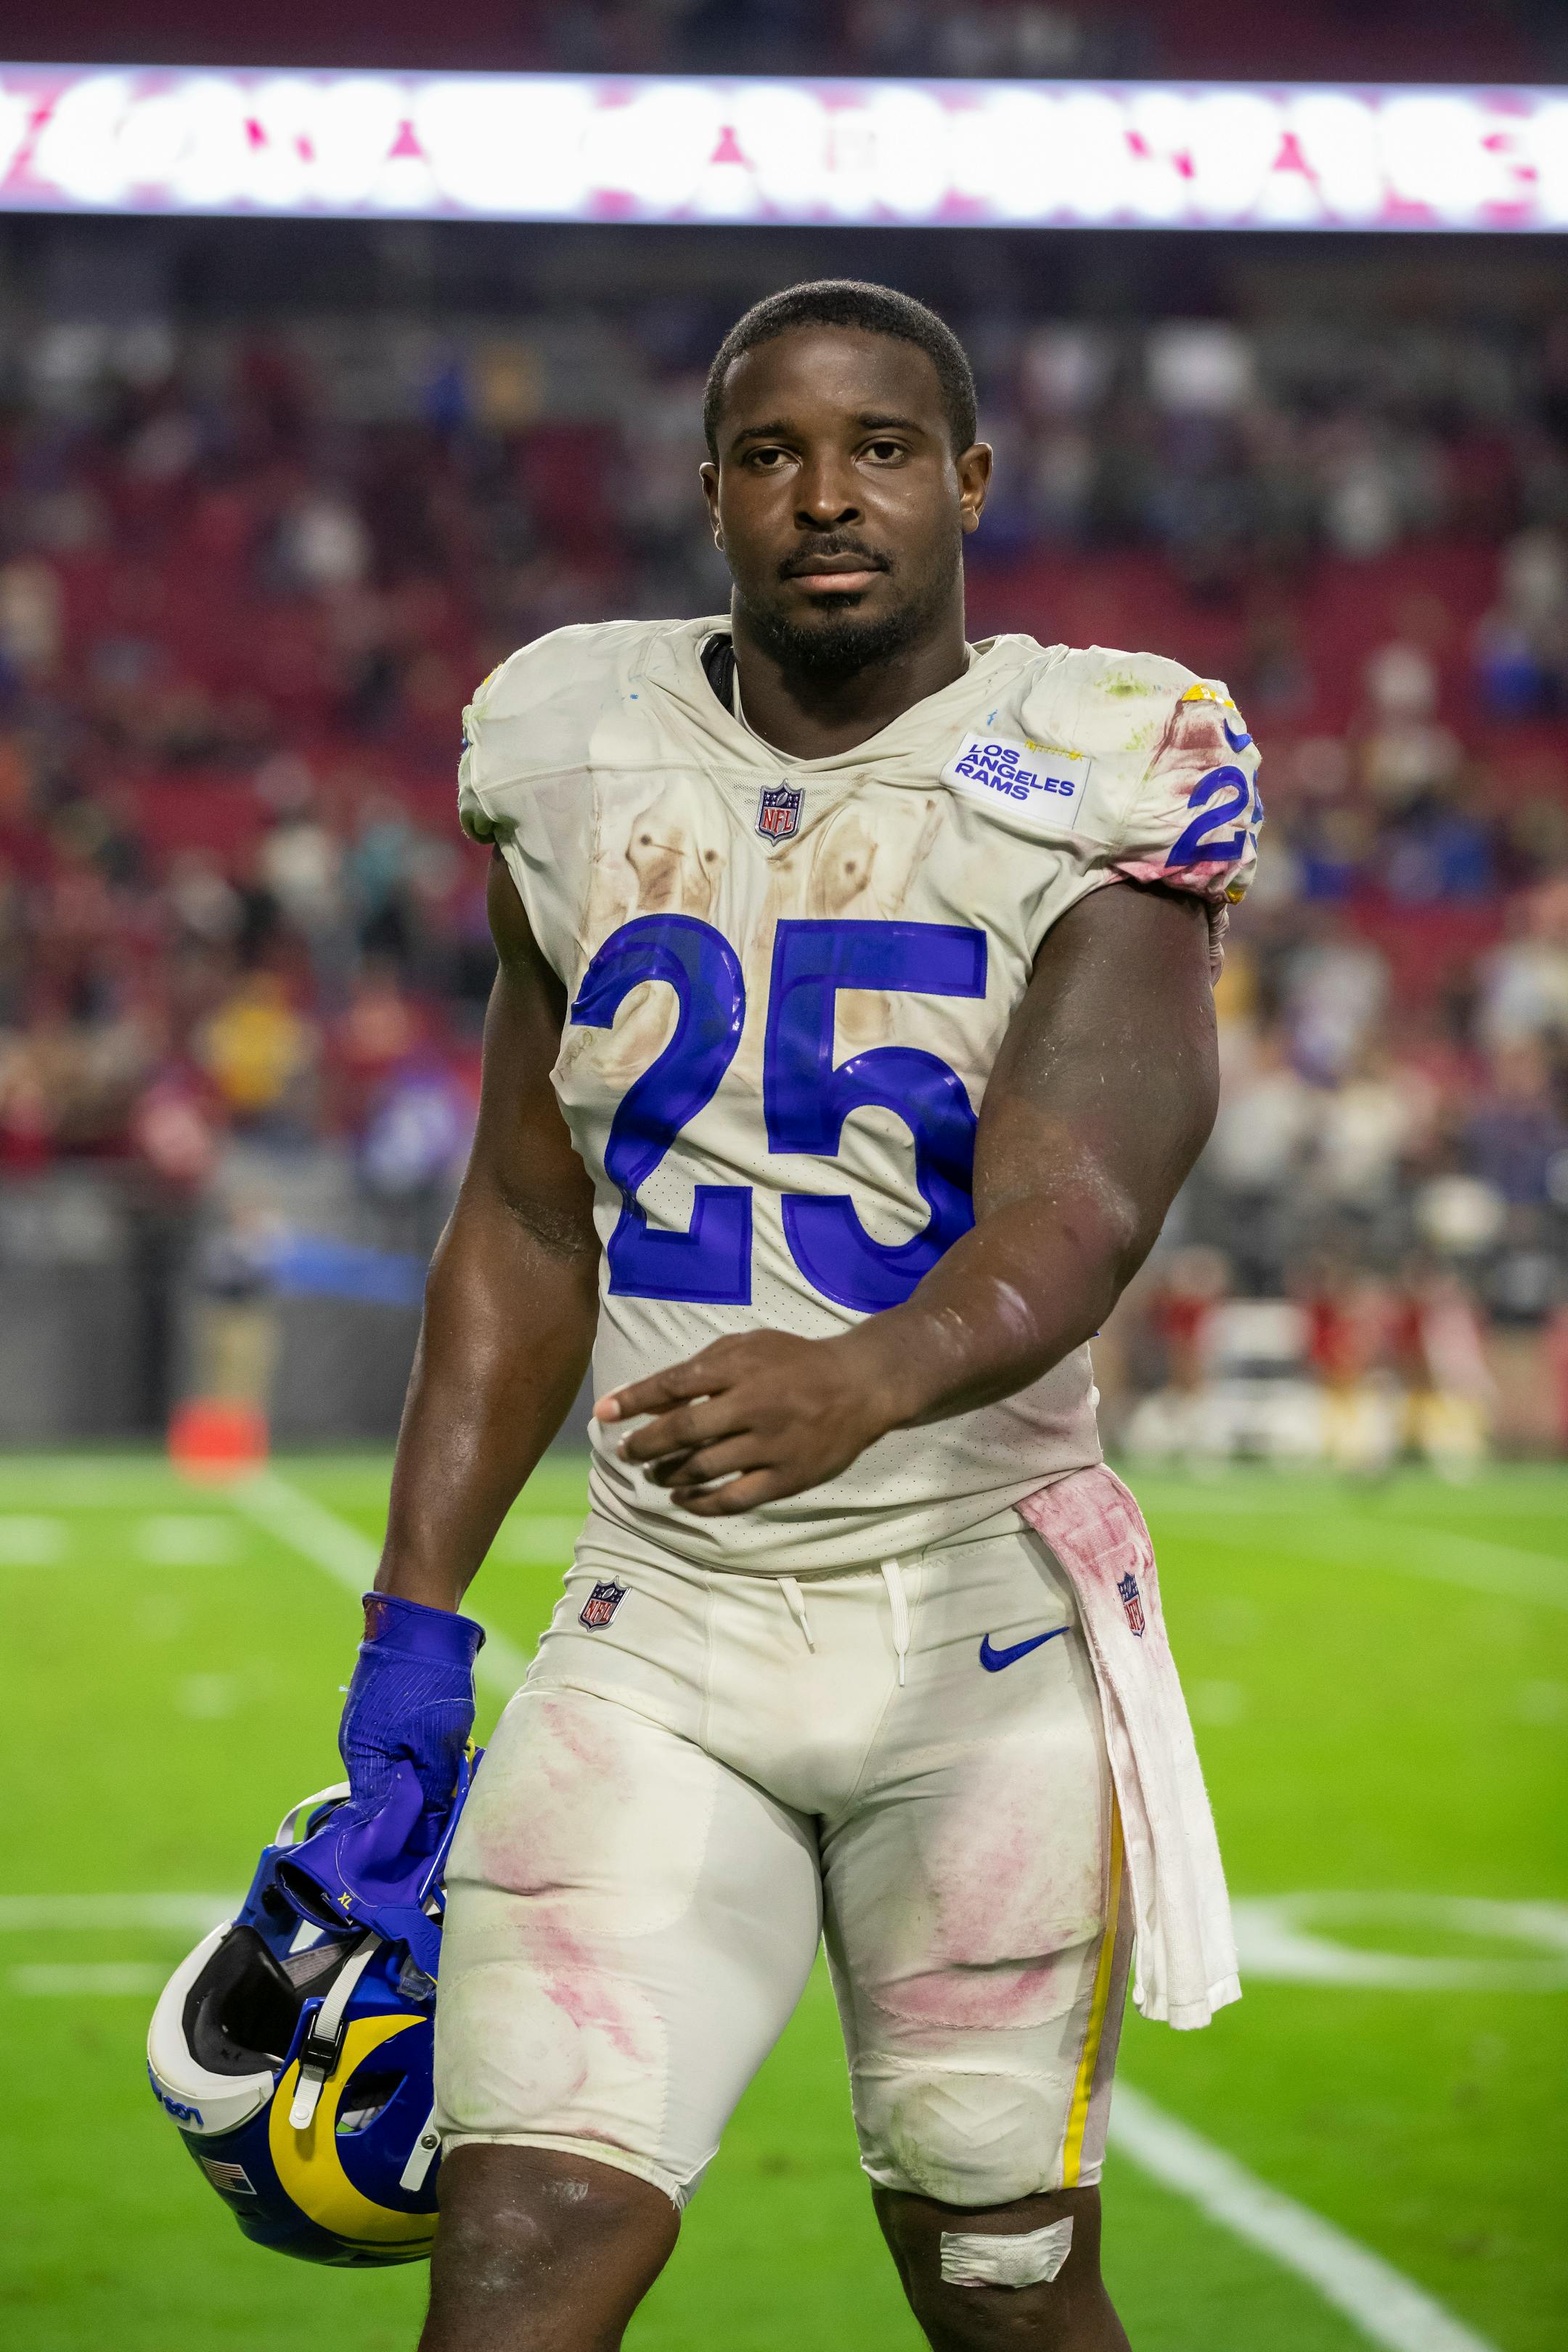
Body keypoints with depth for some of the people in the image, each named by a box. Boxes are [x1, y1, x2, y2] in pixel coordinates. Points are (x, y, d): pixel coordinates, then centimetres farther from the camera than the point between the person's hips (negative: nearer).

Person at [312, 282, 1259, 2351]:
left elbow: (1067, 1221, -22)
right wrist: (415, 1619, 10)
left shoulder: (1091, 784, -7)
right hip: (661, 1633, 2)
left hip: (984, 1630, -2)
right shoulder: (585, 760, 5)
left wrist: (870, 1377, -43)